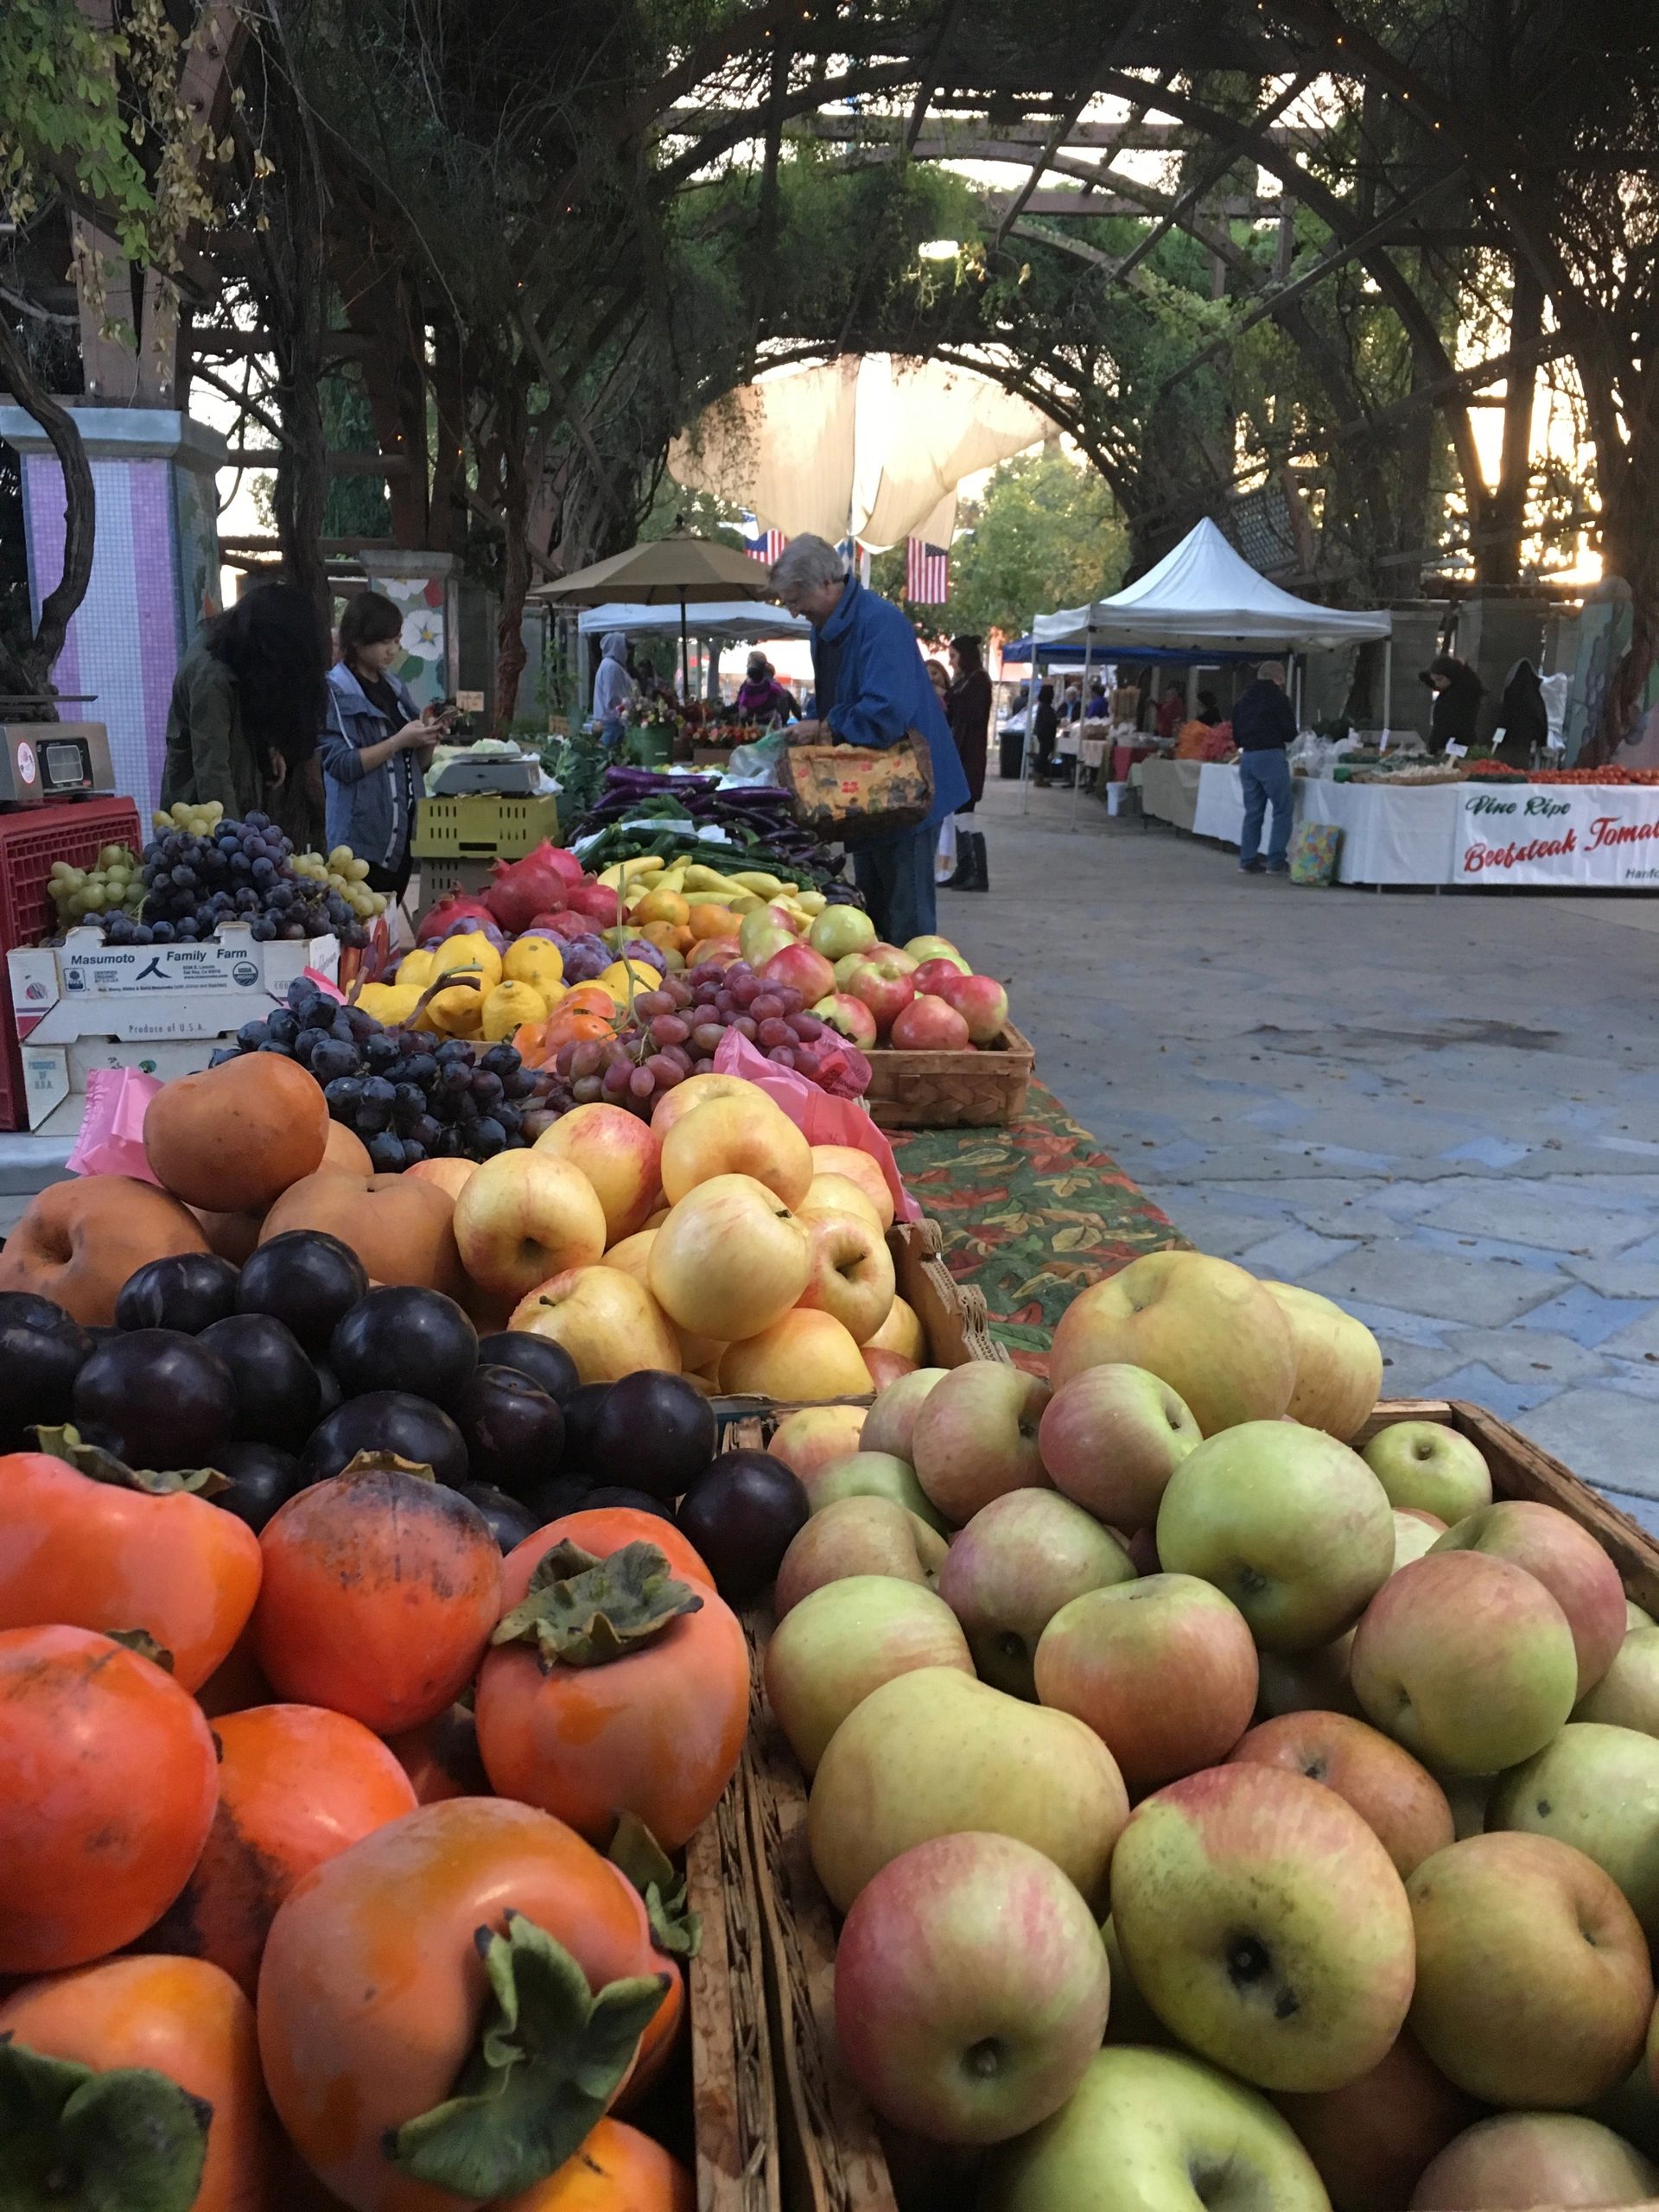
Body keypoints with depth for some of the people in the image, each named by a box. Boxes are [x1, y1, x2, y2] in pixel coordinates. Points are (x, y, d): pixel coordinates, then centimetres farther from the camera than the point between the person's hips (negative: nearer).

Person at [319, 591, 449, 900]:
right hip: (362, 841, -7)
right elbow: (341, 764, -16)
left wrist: (430, 735, -2)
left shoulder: (396, 688, 14)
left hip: (402, 837, 7)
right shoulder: (335, 691, -6)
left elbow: (418, 766, 17)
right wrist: (400, 740, -18)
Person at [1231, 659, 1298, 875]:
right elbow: (1290, 733, -6)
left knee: (1253, 811, 13)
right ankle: (1276, 861, -3)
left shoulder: (1244, 699, 14)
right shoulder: (1277, 697, -6)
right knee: (1282, 810, 1)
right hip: (1271, 756, -7)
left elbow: (1236, 734, 16)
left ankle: (1248, 860, 12)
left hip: (1247, 757, 7)